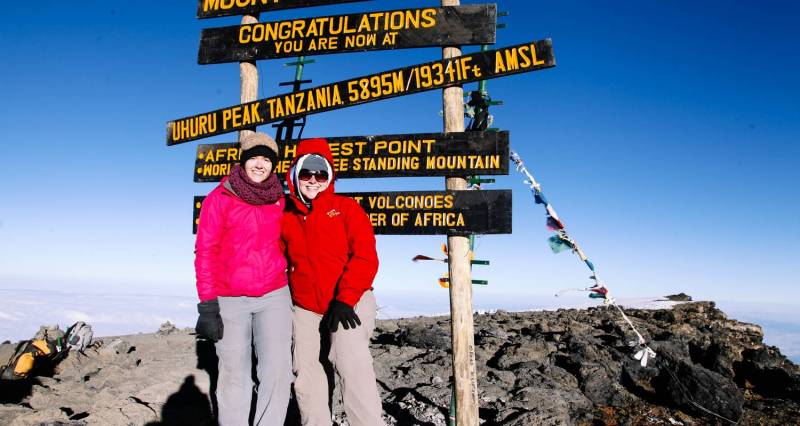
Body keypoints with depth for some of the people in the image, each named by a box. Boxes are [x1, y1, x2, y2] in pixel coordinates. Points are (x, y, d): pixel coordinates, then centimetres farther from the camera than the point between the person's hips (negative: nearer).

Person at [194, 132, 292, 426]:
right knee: (234, 374, 5)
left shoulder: (279, 201, 7)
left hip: (274, 296, 2)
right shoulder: (220, 198, -3)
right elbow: (205, 252, -5)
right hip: (230, 300, -2)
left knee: (278, 370, -7)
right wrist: (207, 304, -10)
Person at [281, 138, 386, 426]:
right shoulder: (286, 217, 12)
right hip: (304, 310, 5)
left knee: (353, 368, -17)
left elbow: (365, 256, -8)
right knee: (306, 377, 6)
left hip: (348, 305, -4)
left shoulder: (346, 208, 0)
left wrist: (345, 299, -17)